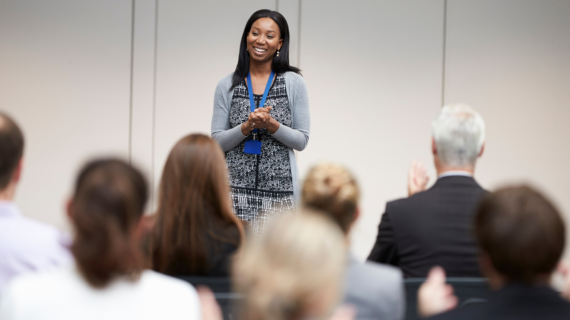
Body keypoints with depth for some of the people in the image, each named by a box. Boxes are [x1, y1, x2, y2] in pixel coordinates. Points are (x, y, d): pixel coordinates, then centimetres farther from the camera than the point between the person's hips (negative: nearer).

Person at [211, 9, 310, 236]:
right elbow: (217, 142, 5)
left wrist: (272, 125, -13)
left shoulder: (294, 83, 5)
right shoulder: (227, 86, 8)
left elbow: (302, 141, 4)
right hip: (237, 188, 1)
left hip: (280, 191, -1)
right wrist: (246, 127, -12)